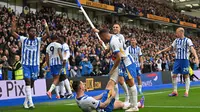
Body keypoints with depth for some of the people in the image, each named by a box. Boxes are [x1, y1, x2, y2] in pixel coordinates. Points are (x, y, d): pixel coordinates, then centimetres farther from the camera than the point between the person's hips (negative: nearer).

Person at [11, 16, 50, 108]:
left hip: (35, 65, 2)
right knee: (28, 82, -12)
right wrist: (13, 23, -10)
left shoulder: (38, 40, 2)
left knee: (31, 83, 9)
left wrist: (46, 26, -23)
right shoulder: (24, 39, 2)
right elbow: (13, 33, -2)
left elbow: (47, 35, -12)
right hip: (26, 64, -2)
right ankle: (30, 103, -15)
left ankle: (26, 101, 24)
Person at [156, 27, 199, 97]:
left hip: (185, 60, -5)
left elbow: (192, 49, -18)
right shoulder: (176, 41, 12)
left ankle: (187, 92, 4)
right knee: (174, 75, 2)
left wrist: (196, 57, -32)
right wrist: (161, 51, 18)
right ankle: (175, 91, 10)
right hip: (177, 60, 5)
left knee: (186, 75, -1)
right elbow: (170, 48, 21)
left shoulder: (187, 40, -5)